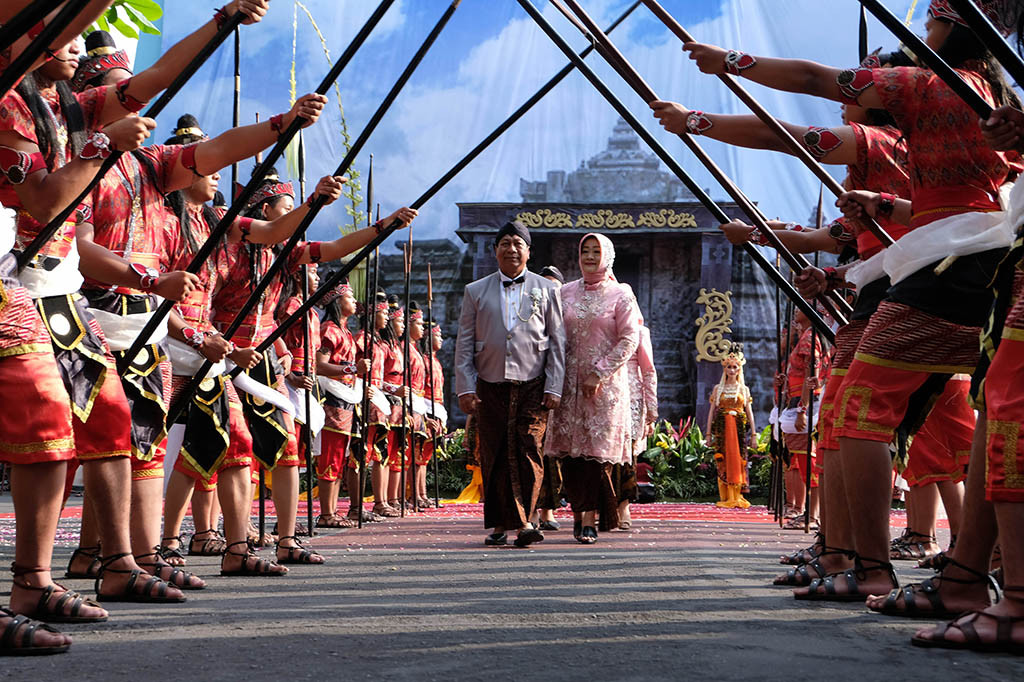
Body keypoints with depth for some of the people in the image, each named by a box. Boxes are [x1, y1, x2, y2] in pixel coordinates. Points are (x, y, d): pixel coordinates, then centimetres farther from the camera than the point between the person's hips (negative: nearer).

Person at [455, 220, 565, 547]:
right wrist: (465, 388, 1)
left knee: (529, 453, -10)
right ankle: (501, 524, 7)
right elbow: (464, 345, 10)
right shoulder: (475, 292, 12)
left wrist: (554, 387, -1)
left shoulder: (546, 290, 10)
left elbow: (557, 343, 8)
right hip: (490, 387, 1)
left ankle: (523, 521, -9)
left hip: (532, 386, -1)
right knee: (494, 457, 0)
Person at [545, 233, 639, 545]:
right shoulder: (566, 292, 11)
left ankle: (589, 519, -3)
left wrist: (599, 373, -11)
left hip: (605, 384, -3)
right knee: (569, 449, 0)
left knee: (597, 449, -6)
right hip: (570, 381, 3)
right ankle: (579, 512, 14)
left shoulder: (620, 294, 2)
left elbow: (629, 340, -4)